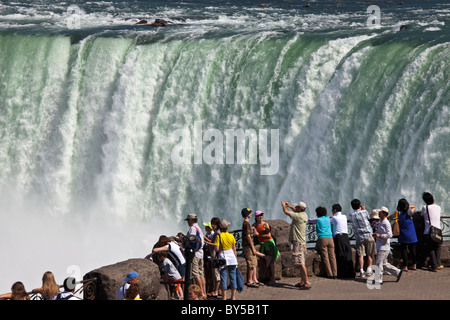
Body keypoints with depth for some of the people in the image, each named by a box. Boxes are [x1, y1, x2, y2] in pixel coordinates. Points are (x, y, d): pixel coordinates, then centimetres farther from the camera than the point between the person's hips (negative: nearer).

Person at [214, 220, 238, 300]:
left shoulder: (219, 236, -7)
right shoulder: (231, 236, 2)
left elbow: (216, 249, -14)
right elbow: (234, 249, 5)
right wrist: (236, 259, 13)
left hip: (223, 257, -2)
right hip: (232, 257, 2)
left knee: (223, 277, 1)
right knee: (233, 276, 7)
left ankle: (224, 297, 1)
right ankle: (233, 296, 9)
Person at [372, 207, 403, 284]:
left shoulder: (386, 223, -15)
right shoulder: (381, 222, 15)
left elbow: (389, 235, -22)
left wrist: (379, 235, -21)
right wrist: (375, 234, 9)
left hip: (384, 247, -10)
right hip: (380, 246, 10)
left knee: (378, 263, -6)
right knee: (384, 264, 14)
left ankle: (378, 280, 0)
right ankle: (397, 272, 20)